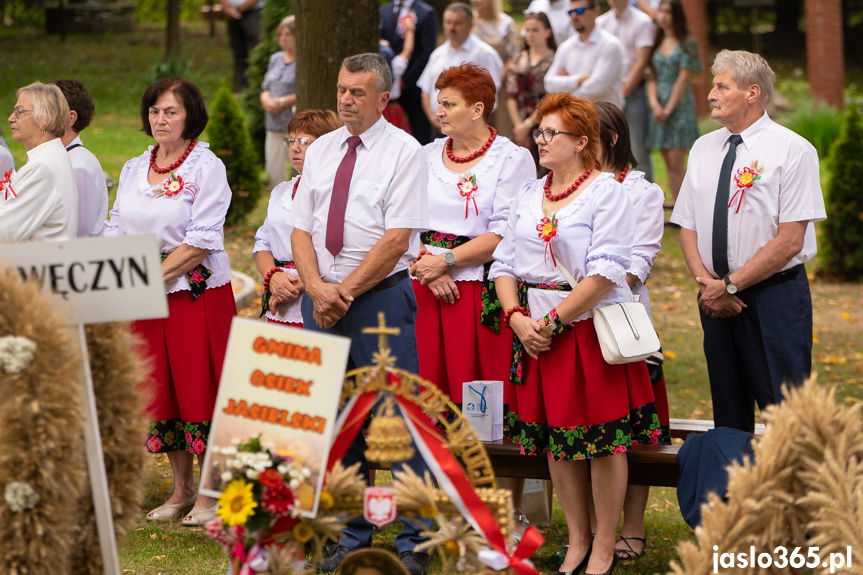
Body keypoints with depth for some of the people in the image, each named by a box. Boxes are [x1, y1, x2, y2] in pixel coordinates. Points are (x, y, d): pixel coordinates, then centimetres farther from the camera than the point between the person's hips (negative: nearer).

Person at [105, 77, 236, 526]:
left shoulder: (207, 167, -7)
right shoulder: (133, 170, 12)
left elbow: (202, 240, -13)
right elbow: (118, 231, 13)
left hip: (198, 291, -6)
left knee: (198, 387, -5)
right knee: (160, 388, 8)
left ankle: (209, 495, 2)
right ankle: (181, 490, 18)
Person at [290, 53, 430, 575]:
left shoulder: (404, 152, -4)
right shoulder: (320, 151, 14)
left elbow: (397, 239, -11)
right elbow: (301, 229, 11)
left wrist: (345, 291, -13)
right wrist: (318, 288, -6)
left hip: (381, 297, -6)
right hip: (322, 300, 6)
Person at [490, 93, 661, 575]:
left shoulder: (606, 191, -6)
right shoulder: (529, 196, 14)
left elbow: (606, 271, -15)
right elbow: (505, 263, 11)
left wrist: (554, 320, -16)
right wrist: (518, 318, -6)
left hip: (592, 326, -6)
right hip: (538, 332, 6)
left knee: (604, 437, -2)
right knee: (555, 437, 8)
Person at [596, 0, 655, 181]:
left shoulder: (642, 22, -3)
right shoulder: (600, 22, 10)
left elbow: (641, 63, -8)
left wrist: (622, 94, -9)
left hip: (634, 91, -4)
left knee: (639, 151, -6)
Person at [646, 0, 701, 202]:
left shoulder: (687, 44, -4)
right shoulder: (658, 43, 12)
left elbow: (684, 79, -8)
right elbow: (652, 77, 9)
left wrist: (669, 108, -10)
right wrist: (654, 104, -6)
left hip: (679, 107, -6)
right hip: (660, 108, 6)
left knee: (677, 164, -11)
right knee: (669, 164, 5)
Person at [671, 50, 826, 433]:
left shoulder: (792, 150, -8)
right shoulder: (703, 149, 10)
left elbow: (790, 240, -13)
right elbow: (687, 227, 10)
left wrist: (731, 285, -14)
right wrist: (707, 283, -7)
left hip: (775, 297, -6)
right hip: (716, 300, 6)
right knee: (728, 409, 12)